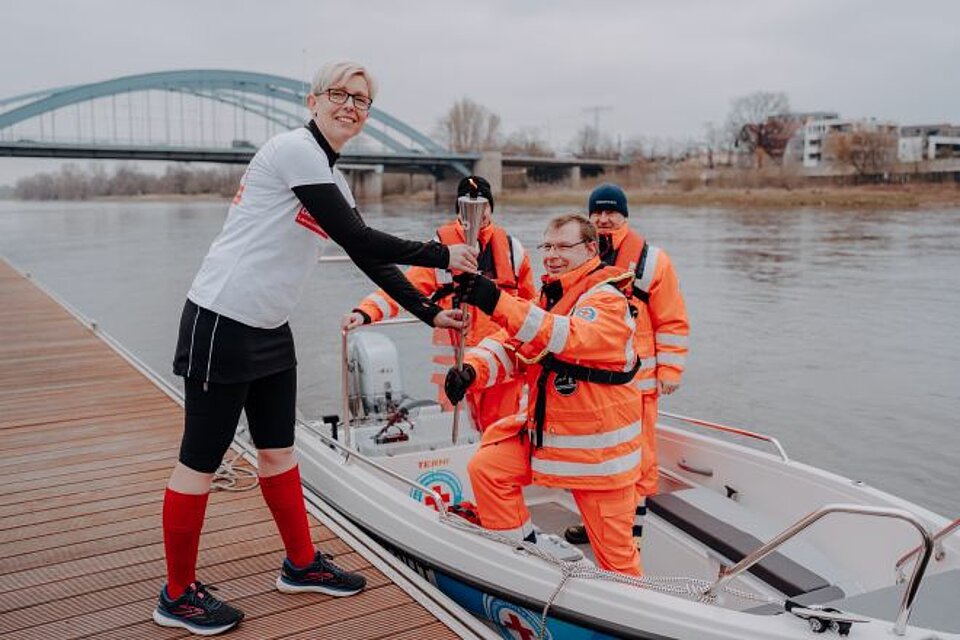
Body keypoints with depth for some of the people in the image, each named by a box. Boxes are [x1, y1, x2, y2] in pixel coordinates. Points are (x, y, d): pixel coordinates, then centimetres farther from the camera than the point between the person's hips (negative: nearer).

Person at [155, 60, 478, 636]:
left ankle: (302, 564, 33)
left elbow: (368, 258, 14)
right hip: (222, 324, -9)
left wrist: (431, 313, 9)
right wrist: (443, 256, -11)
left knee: (278, 450, 18)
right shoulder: (294, 149, -14)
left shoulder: (332, 178, 14)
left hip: (270, 330, 9)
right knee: (201, 462, 3)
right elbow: (358, 240, -18)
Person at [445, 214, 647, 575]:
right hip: (544, 430, 7)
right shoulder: (548, 297, 12)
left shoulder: (607, 299, -15)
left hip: (597, 444, -7)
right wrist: (471, 369, -18)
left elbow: (569, 337, -36)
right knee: (486, 468, -4)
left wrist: (499, 304, -46)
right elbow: (508, 347, 5)